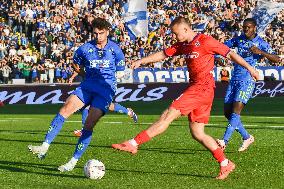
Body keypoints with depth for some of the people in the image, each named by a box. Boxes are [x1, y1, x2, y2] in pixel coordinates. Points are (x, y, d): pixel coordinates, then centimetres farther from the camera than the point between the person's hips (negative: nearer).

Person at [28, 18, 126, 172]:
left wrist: (107, 76, 0)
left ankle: (73, 161, -7)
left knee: (89, 125, -14)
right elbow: (76, 64, 24)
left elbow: (121, 73, 11)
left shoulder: (115, 49, 1)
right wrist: (88, 74, 13)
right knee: (65, 109, -19)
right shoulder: (85, 48, 7)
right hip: (87, 86, 3)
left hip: (106, 89, -3)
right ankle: (44, 147, -22)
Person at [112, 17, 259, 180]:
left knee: (168, 115, -13)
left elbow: (230, 54, -5)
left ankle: (133, 144, -15)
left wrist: (250, 68, -5)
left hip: (203, 88, -9)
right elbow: (163, 54, 21)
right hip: (195, 87, 9)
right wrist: (141, 61, 13)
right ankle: (225, 164, 12)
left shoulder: (205, 41, -9)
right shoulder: (183, 45, 15)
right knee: (197, 134, 7)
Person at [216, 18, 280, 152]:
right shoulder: (239, 39, 11)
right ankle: (247, 137, 18)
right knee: (227, 112, 3)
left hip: (247, 81, -6)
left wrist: (261, 52, -27)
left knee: (236, 111, -19)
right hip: (234, 79, 6)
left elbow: (277, 59, -12)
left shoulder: (261, 43, -4)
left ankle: (225, 141, -27)